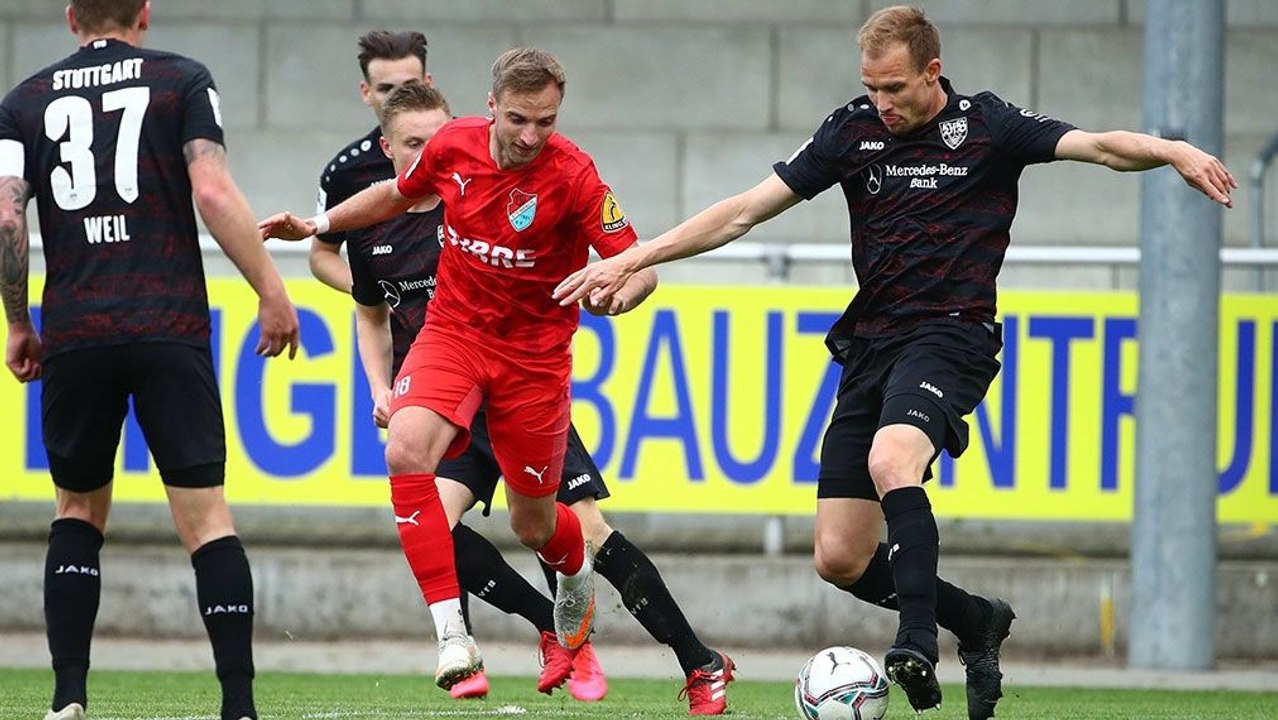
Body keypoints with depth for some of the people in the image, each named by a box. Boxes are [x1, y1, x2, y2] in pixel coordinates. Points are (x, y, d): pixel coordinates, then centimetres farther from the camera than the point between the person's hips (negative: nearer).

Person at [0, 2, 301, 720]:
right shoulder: (182, 81, 5)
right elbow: (213, 191, -8)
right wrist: (273, 293, -3)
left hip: (73, 337, 2)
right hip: (170, 330, -2)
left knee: (79, 510, 17)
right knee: (206, 514, -2)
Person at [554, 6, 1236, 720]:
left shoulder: (987, 126, -2)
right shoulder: (854, 131, 8)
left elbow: (1098, 145, -13)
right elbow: (745, 210, 10)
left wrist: (1173, 152, -35)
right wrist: (633, 259, 5)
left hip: (950, 335, -5)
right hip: (871, 344, 5)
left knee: (891, 459, -37)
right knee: (840, 560, 0)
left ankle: (919, 645, -38)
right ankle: (976, 621, 21)